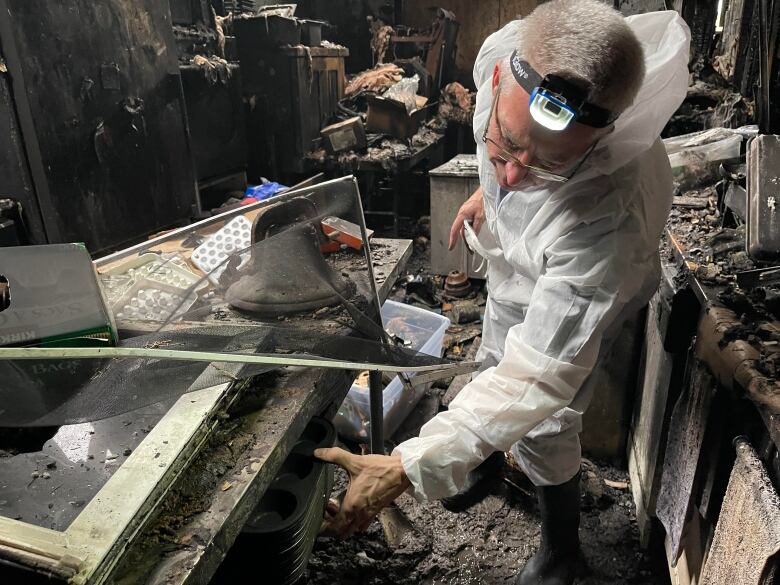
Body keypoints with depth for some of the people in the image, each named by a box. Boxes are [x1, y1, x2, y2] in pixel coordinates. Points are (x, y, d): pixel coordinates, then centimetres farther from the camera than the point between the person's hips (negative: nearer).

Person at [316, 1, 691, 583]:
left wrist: (404, 469, -45)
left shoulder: (611, 218, -47)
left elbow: (538, 378, -42)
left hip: (571, 298, -6)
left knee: (541, 430, 7)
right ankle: (487, 463, 61)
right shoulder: (505, 51, -31)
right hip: (511, 261, 7)